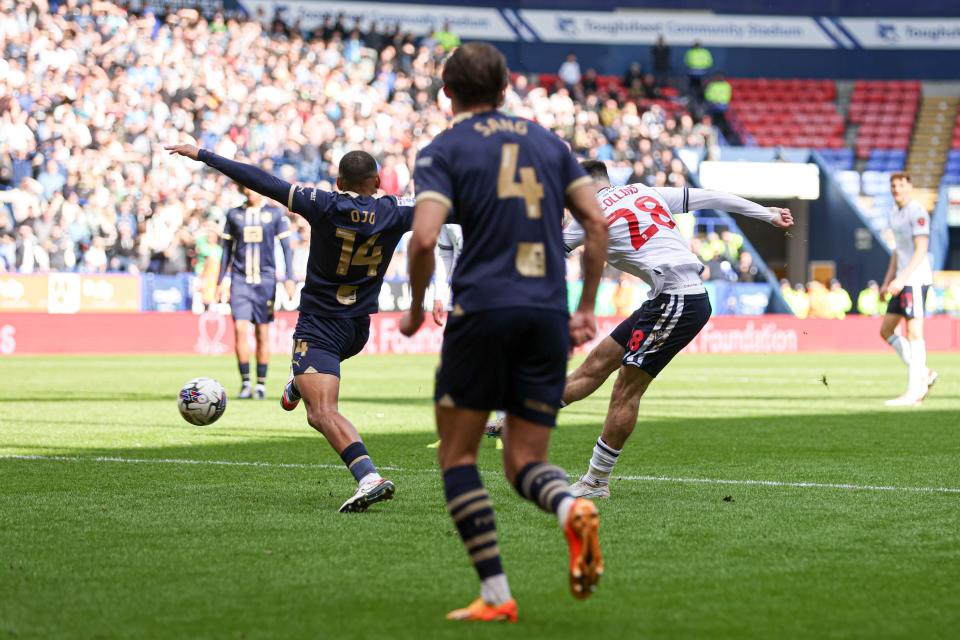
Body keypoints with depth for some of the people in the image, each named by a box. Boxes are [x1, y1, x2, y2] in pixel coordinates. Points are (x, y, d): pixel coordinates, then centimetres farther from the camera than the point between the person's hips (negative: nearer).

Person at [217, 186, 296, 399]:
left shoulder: (275, 214, 3)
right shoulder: (234, 214, 8)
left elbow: (286, 247, 4)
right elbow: (227, 249, 14)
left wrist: (289, 278, -4)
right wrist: (221, 281, 11)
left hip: (265, 280, -1)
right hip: (240, 279, 1)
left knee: (263, 333, 3)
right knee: (240, 328, -13)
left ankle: (261, 383, 12)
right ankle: (245, 382, -6)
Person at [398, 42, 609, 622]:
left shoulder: (443, 150, 2)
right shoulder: (547, 141, 16)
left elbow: (425, 238, -12)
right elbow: (597, 223, 9)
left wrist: (416, 309, 4)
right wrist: (587, 309, 16)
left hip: (483, 309, -4)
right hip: (548, 314, 4)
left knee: (458, 455, 9)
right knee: (525, 462, 11)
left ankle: (496, 595, -1)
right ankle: (572, 508, -25)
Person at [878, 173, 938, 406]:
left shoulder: (917, 212, -10)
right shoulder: (894, 214, 17)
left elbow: (921, 250, -17)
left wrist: (901, 278, -23)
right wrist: (887, 281, 20)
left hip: (916, 279, -10)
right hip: (901, 280, 10)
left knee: (914, 332, -10)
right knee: (886, 331, 9)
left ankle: (913, 392, -11)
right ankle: (924, 374, 14)